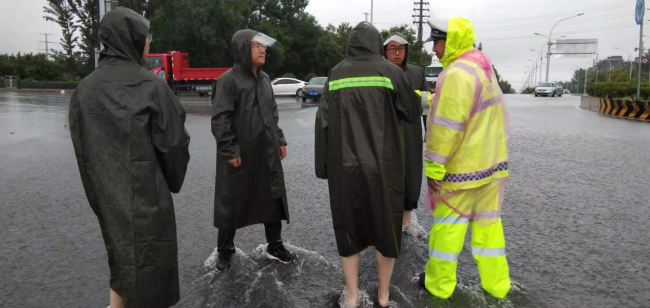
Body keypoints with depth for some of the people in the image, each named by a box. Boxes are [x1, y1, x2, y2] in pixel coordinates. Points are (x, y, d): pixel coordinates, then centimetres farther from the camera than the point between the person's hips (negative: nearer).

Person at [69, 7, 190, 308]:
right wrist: (173, 181, 7)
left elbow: (81, 146, 5)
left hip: (106, 193, 6)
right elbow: (173, 140, -11)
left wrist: (98, 189, 14)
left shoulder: (85, 87, 1)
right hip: (146, 193, -5)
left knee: (120, 256, 24)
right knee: (147, 264, 8)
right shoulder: (150, 85, -14)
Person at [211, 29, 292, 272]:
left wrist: (280, 140, 12)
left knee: (274, 198, 12)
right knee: (231, 203, 7)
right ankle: (225, 251, 25)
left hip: (267, 152, 7)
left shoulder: (264, 79, 11)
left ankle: (275, 244, 30)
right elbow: (219, 119, -16)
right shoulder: (229, 79, -11)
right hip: (238, 155, -6)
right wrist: (230, 150, -18)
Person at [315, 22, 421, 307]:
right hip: (382, 165, -1)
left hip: (344, 165, 2)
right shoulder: (390, 71, -3)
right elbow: (413, 113, 5)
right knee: (384, 224, 14)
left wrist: (324, 165, 5)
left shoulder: (336, 74, 2)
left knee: (348, 224, 15)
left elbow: (323, 120, -1)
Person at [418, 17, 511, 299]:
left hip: (462, 167, -8)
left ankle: (439, 283, 16)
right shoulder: (484, 69, 13)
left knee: (447, 224, 4)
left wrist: (434, 166, -19)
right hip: (492, 161, 9)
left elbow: (447, 126, -22)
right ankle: (497, 283, 23)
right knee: (488, 223, 14)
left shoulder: (457, 73, -19)